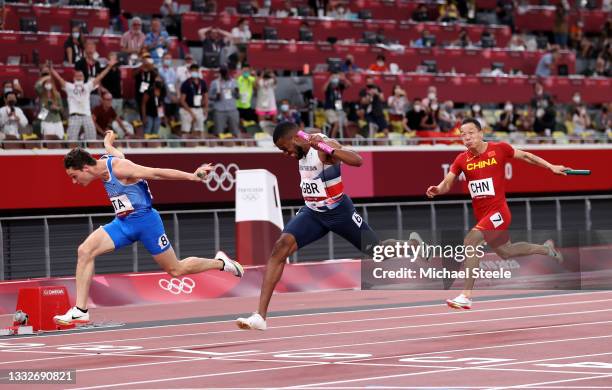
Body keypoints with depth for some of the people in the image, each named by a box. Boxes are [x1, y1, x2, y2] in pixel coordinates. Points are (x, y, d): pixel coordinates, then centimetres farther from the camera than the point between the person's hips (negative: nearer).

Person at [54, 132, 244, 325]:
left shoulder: (119, 168, -23)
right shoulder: (104, 163, 2)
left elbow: (157, 173, -21)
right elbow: (118, 154, 26)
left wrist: (192, 176, -20)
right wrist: (108, 144, 50)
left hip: (144, 220, -8)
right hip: (122, 223, 8)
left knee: (176, 270, 3)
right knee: (85, 251, -11)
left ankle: (220, 262, 28)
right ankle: (80, 311, -11)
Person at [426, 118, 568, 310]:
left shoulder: (499, 149, -9)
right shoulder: (462, 160, -1)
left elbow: (525, 156, 5)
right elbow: (447, 182, -7)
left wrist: (551, 167, 8)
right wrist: (437, 190, -30)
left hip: (497, 212, -6)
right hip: (481, 215, 6)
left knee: (470, 242, -24)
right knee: (505, 252, 23)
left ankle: (466, 296, -22)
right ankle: (546, 249, 50)